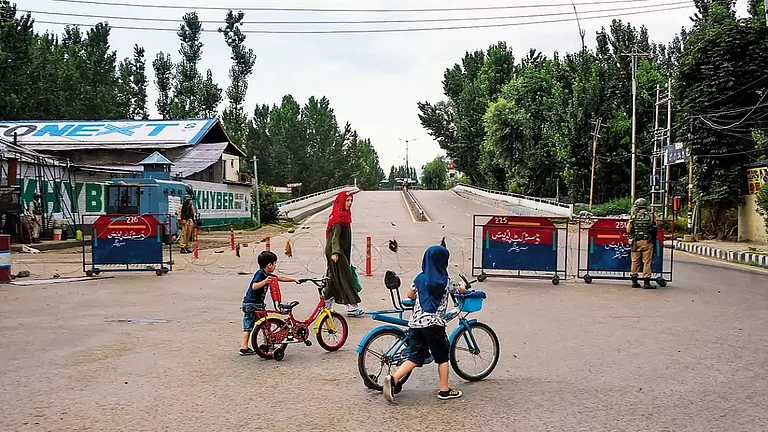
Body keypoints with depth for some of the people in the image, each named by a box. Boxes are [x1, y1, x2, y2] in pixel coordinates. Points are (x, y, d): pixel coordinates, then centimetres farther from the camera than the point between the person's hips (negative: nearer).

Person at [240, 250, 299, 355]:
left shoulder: (266, 275, 12)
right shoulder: (260, 274, -15)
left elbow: (281, 278, 19)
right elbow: (254, 286, -28)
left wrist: (294, 279, 20)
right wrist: (265, 281, -40)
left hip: (247, 303, 9)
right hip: (254, 304, -9)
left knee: (247, 326, 8)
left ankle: (244, 348, 10)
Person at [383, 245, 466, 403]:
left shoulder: (420, 278, 10)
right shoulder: (446, 281, 0)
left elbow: (410, 295, 21)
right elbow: (460, 290, 20)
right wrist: (463, 286, 44)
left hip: (416, 322, 4)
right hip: (434, 323, -4)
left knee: (415, 357, 7)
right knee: (442, 357, 12)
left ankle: (393, 379, -11)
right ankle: (444, 390, 18)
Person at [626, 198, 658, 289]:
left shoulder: (633, 217, 2)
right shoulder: (652, 216, -1)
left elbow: (628, 231, 3)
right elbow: (655, 229, 3)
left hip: (636, 242, 2)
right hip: (647, 242, -1)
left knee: (635, 262, 11)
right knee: (647, 262, 2)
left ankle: (634, 282, 15)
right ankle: (646, 282, 1)